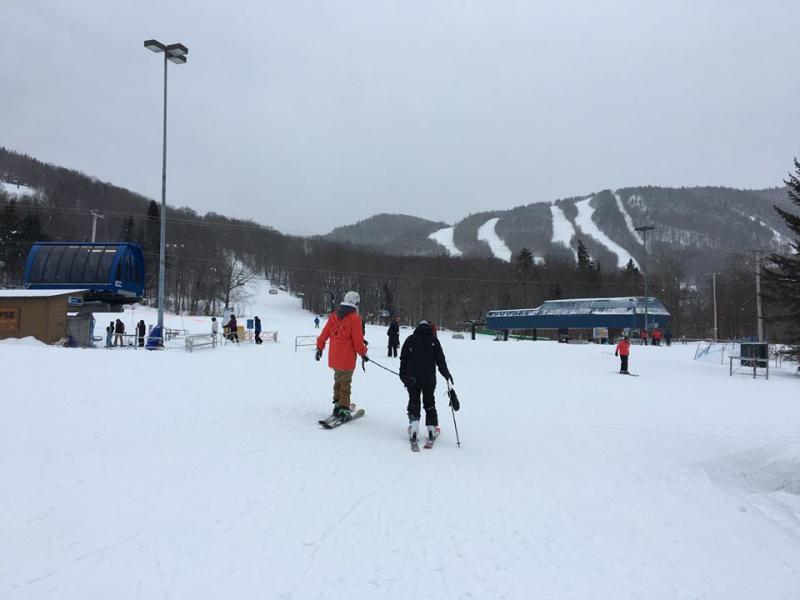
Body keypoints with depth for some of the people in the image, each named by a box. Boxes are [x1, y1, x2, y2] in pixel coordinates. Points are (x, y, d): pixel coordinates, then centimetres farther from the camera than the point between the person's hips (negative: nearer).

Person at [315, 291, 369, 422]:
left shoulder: (333, 316, 3)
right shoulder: (354, 318, -13)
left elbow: (324, 333, 7)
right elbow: (358, 340, -13)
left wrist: (319, 347, 18)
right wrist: (363, 353, 0)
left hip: (333, 357, 5)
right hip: (347, 358, -5)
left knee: (338, 381, 21)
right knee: (345, 384, 3)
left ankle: (337, 405, 26)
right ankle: (343, 409, 3)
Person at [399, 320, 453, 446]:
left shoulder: (409, 340, 4)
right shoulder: (434, 340, 0)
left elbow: (403, 360, 6)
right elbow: (440, 360, 1)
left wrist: (403, 375, 15)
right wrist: (446, 374, 12)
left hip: (412, 378, 0)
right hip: (429, 378, 0)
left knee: (414, 401, 9)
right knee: (429, 402, 13)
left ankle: (414, 428, -4)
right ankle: (432, 428, 13)